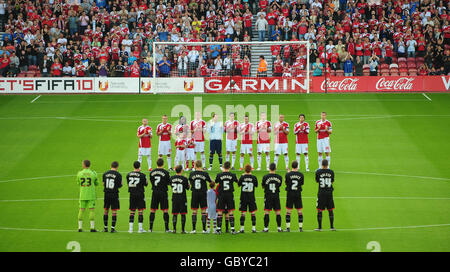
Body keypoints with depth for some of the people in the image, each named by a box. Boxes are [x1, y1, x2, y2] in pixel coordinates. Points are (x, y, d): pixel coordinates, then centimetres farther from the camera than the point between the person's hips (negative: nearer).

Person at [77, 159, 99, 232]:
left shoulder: (79, 173, 0)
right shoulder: (93, 173, -5)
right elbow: (96, 183, 5)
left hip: (82, 195, 2)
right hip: (91, 195, -2)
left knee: (81, 210, 5)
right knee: (92, 210, 0)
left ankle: (80, 227, 3)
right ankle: (92, 227, -4)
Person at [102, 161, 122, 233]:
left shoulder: (105, 174, 3)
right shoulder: (118, 175, -7)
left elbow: (103, 184, 7)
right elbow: (120, 186, -1)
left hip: (106, 194, 3)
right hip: (114, 194, -3)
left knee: (106, 211, 13)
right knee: (114, 211, 1)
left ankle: (105, 227, 16)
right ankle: (112, 228, -3)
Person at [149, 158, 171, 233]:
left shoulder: (152, 172, 2)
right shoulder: (166, 172, -9)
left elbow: (151, 181, 9)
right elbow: (169, 182, -4)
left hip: (154, 192, 3)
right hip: (163, 192, -3)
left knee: (152, 210, 8)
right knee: (165, 210, 1)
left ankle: (150, 228, 8)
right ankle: (167, 228, -2)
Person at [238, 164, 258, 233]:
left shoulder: (242, 177, -9)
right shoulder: (254, 177, -8)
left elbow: (238, 184, 6)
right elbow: (256, 185, 9)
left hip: (243, 197, 0)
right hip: (251, 197, 0)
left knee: (243, 213, 3)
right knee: (253, 213, 7)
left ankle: (242, 228, 1)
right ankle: (253, 228, 4)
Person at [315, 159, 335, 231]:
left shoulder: (318, 172, -9)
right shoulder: (331, 172, -3)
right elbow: (332, 181, 9)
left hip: (321, 193, -2)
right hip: (329, 192, 2)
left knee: (319, 210, 5)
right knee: (330, 210, 12)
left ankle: (320, 227, 4)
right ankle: (332, 226, 14)